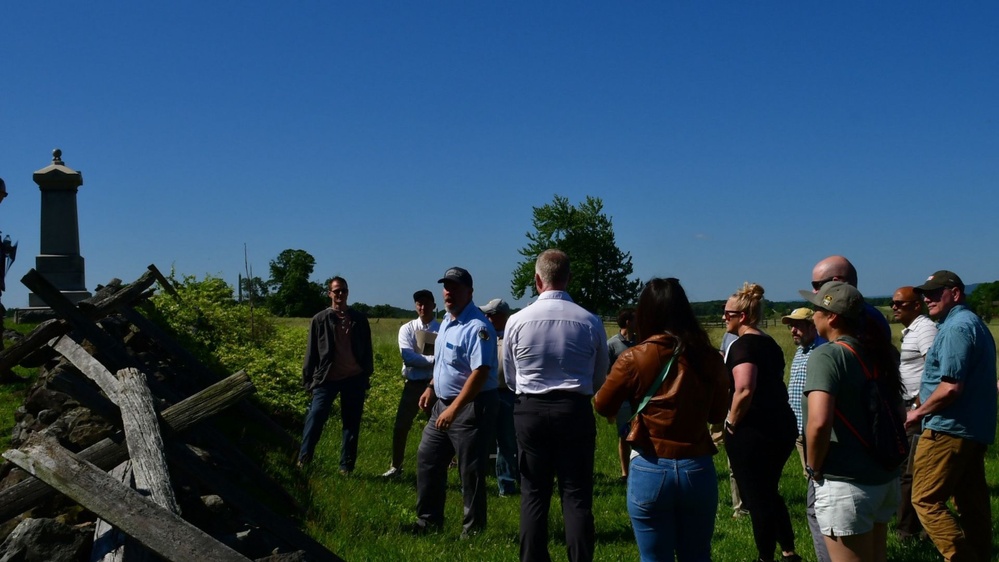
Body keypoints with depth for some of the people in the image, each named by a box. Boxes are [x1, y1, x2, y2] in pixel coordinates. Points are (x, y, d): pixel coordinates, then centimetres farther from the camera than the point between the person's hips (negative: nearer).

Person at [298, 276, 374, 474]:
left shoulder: (359, 319, 6)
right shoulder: (320, 320, 2)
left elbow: (367, 350, 11)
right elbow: (312, 352, 4)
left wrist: (367, 376, 7)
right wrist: (308, 379, 1)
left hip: (354, 378, 2)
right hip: (327, 378, -1)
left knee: (351, 424, 5)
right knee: (315, 419, -8)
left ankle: (346, 467, 13)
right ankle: (303, 461, 2)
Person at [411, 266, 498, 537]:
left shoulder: (477, 327, -21)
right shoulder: (446, 321, 11)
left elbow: (480, 372, -28)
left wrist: (454, 408, -29)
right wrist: (432, 388, 16)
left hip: (472, 407, -10)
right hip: (444, 403, 10)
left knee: (470, 472, 1)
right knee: (427, 460, 16)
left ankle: (473, 531, 15)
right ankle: (428, 521, 30)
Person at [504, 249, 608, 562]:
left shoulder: (517, 321, -4)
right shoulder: (591, 322, -4)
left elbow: (510, 378, 9)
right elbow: (599, 379, 9)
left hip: (529, 411, 1)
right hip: (576, 411, 0)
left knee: (533, 495, 10)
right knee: (577, 497, 4)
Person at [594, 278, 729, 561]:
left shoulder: (633, 359, -11)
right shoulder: (710, 358, -3)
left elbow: (603, 407, 4)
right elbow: (718, 414, 12)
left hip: (650, 472, -2)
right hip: (698, 470, 3)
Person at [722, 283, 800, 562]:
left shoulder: (742, 345, -15)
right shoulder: (770, 343, 13)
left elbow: (744, 391, -28)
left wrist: (731, 422, -14)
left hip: (752, 431, -9)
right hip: (781, 426, 9)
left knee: (756, 497, 5)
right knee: (769, 491, 23)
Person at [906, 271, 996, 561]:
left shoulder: (956, 327, -15)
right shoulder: (974, 323, 18)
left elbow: (951, 387, -23)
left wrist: (919, 412, -9)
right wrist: (925, 407, 18)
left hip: (949, 429, -10)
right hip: (975, 429, 10)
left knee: (925, 499, -7)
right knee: (972, 502, 13)